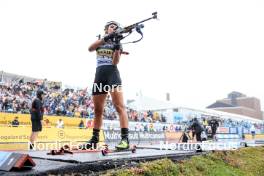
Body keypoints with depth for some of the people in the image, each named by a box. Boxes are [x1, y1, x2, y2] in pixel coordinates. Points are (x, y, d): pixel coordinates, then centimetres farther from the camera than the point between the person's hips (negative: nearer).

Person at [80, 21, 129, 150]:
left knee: (119, 106, -18)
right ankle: (94, 140, 15)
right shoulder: (100, 41, 21)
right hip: (99, 75, 4)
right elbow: (90, 48, -3)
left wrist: (117, 47, -18)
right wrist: (105, 38, -13)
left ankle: (125, 138, -23)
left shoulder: (117, 43, 12)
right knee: (98, 110, 7)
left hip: (112, 74, -4)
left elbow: (115, 62, -4)